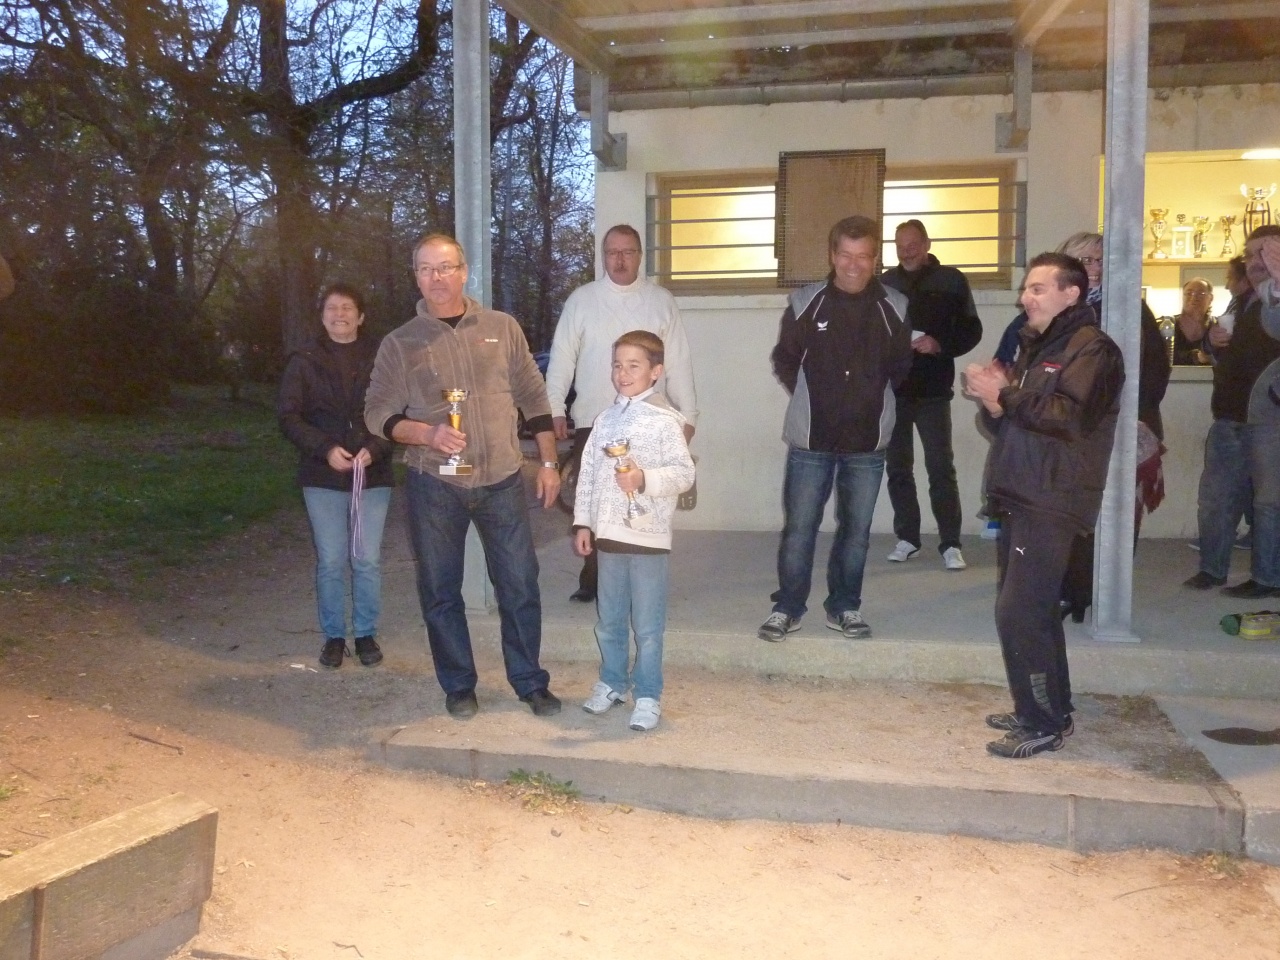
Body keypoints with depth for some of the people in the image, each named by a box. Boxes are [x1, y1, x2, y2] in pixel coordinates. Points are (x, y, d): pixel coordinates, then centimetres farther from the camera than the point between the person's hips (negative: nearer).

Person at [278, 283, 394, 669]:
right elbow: (289, 416, -1)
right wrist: (326, 448, -15)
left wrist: (374, 449, -17)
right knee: (330, 562, 6)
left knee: (367, 561, 4)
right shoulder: (304, 361, 3)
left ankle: (366, 634, 19)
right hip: (323, 477, 1)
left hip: (372, 475, 0)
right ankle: (334, 637, 19)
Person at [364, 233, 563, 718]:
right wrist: (427, 433, -18)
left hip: (502, 481, 1)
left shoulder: (502, 328, 5)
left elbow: (533, 398, 9)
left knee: (520, 586, 5)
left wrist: (548, 462, 7)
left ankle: (530, 682, 21)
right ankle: (458, 685, 24)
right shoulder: (400, 343, 1)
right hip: (434, 485, 0)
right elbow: (377, 413, 0)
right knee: (441, 591, 8)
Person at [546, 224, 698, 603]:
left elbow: (677, 363, 4)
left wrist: (688, 413, 2)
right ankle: (592, 580, 17)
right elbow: (562, 358, 3)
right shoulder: (581, 299, 4)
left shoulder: (661, 300, 5)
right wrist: (555, 408, -2)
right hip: (592, 422, 0)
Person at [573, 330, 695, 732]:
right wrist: (582, 522, 7)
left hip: (647, 535, -5)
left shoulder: (664, 420, -7)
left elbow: (684, 472, -12)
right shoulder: (605, 419, 9)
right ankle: (612, 682, 32)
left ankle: (648, 695, 14)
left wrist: (644, 479, -27)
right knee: (609, 620, 16)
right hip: (607, 532, 5)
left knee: (647, 624, 2)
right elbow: (588, 473, 10)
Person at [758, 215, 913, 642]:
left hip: (868, 441, 2)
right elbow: (784, 361, 7)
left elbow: (901, 368, 12)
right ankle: (788, 607, 16)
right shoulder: (805, 303, -4)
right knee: (798, 528, 2)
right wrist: (810, 398, 5)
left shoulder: (894, 307, -1)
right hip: (811, 439, -1)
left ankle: (845, 606, 25)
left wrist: (870, 398, 6)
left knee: (856, 530, 10)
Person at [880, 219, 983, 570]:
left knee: (941, 468, -5)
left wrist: (940, 344, -15)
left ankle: (950, 543, 1)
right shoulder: (886, 283, 9)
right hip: (892, 389, 3)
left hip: (932, 390, -3)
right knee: (897, 468, 7)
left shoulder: (951, 281, 2)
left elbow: (971, 330, 2)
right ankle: (907, 538, 17)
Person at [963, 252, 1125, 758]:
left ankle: (1045, 724, 0)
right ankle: (1044, 710, 25)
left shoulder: (1092, 349, -8)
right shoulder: (1035, 346, 20)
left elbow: (1070, 417, -23)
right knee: (1033, 609, 14)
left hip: (1051, 504, -9)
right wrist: (993, 399, 0)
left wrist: (1006, 394, -18)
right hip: (1019, 498, 9)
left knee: (1019, 612, -11)